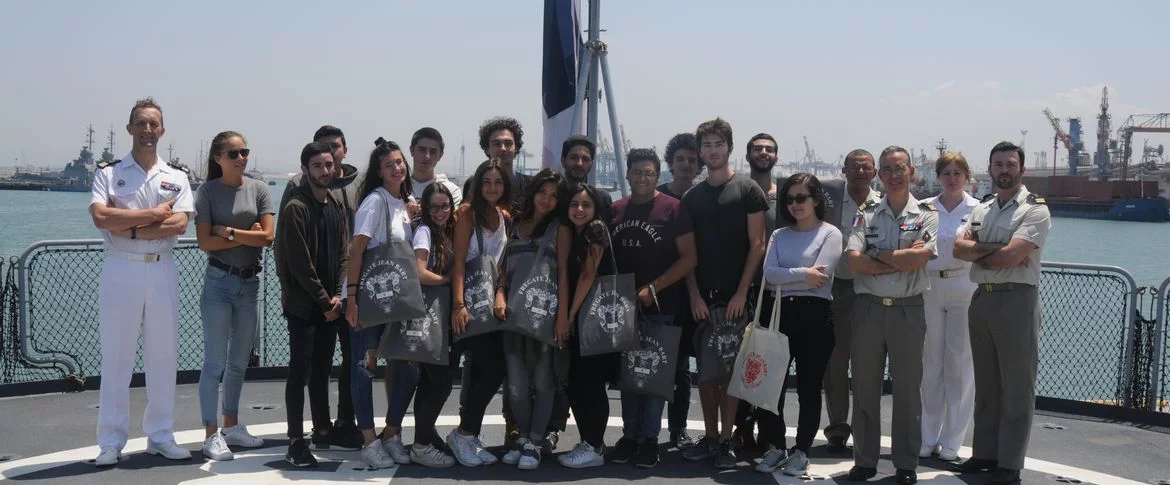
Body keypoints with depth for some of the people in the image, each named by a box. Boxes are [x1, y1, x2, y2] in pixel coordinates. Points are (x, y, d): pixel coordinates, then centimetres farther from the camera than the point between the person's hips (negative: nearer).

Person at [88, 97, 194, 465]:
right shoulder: (108, 173, 4)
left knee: (163, 356, 7)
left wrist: (130, 229, -12)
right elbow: (100, 217, -14)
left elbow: (179, 225, -7)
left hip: (162, 272, 2)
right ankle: (111, 442, 8)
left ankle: (160, 437, 17)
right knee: (116, 358, 1)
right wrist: (154, 214, -11)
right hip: (120, 270, -2)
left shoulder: (176, 177, 9)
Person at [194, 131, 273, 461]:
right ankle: (212, 435, 2)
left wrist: (227, 230, -10)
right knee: (215, 362, -3)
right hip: (219, 281, -4)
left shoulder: (259, 190, 3)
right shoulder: (207, 191, -3)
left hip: (250, 281, 4)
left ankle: (232, 426, 25)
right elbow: (204, 242, -10)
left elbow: (267, 236, -6)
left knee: (239, 361, 13)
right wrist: (247, 237, -10)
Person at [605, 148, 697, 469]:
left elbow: (689, 258, -8)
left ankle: (649, 438, 10)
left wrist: (652, 288, -13)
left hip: (660, 308, -4)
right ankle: (629, 434, 18)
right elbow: (607, 256, 16)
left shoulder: (673, 209, -5)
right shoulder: (615, 211, 9)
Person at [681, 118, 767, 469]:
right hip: (701, 297, 4)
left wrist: (741, 293, -11)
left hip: (735, 296, -4)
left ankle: (726, 441, 5)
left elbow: (757, 244, -4)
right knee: (705, 369, 7)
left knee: (730, 369, -1)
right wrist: (694, 294, -2)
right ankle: (709, 438, 15)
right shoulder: (692, 197, 11)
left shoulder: (747, 190, 0)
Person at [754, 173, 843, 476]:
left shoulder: (830, 234, 1)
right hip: (778, 314, 4)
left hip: (814, 315, -4)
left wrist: (784, 278, -4)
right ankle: (775, 447, 16)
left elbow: (820, 277, -12)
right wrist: (803, 274, -12)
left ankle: (801, 451, 15)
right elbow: (768, 273, -2)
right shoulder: (779, 235, 14)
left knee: (809, 387, 3)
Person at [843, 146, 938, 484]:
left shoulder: (927, 215, 2)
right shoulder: (866, 215, 7)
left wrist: (875, 255, -7)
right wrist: (901, 259, -11)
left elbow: (917, 259, -15)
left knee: (908, 389, 5)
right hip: (868, 307, 2)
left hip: (908, 310, -2)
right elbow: (853, 260, -8)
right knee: (864, 388, 7)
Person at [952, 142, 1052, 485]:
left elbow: (1011, 256, -18)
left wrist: (977, 253, -3)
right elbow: (959, 248, 0)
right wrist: (998, 249, -13)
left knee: (1017, 388, 1)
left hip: (1016, 300, -6)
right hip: (981, 299, 7)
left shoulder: (1035, 210, -6)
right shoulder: (981, 209, 14)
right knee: (985, 383, 13)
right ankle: (984, 453, 22)